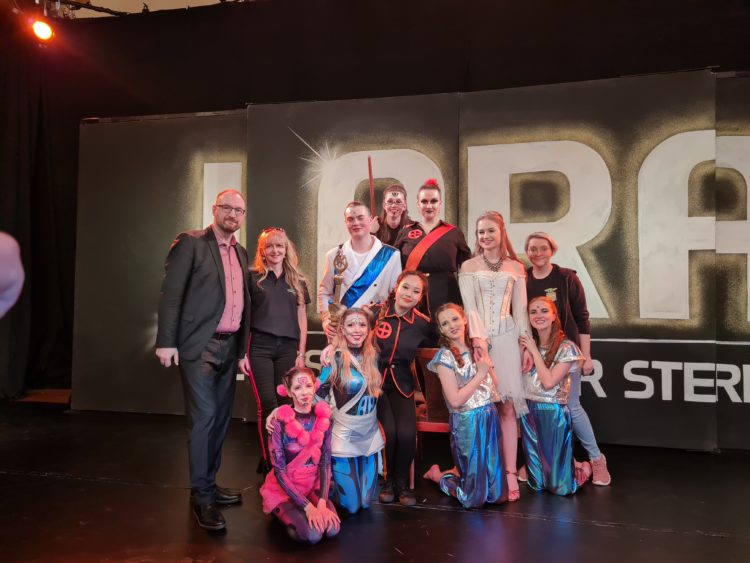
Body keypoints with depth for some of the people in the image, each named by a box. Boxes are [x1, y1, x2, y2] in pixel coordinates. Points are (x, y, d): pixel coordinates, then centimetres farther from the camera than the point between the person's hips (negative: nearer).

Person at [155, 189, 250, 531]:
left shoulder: (241, 254, 15)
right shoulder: (191, 243, -5)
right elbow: (171, 294, -10)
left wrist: (242, 349, 13)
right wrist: (166, 342, -16)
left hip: (229, 347, 7)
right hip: (199, 346, -7)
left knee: (220, 419, 12)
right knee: (203, 418, -6)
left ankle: (209, 484, 26)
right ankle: (201, 496, 7)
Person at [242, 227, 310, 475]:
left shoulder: (297, 282, 13)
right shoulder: (252, 278, 4)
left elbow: (301, 319, 14)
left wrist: (301, 353, 8)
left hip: (287, 348, 3)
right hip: (259, 347, -2)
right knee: (268, 404, -5)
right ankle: (268, 460, 7)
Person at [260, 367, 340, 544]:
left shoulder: (324, 418, -6)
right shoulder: (280, 422, -18)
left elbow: (325, 463, -5)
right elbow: (279, 470, -16)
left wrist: (322, 502, -18)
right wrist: (308, 506, -21)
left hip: (314, 486, 4)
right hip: (285, 488, -4)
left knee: (332, 529, -19)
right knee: (313, 534, -23)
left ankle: (296, 515, 12)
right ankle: (282, 512, 8)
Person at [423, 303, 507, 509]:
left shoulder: (476, 348, 5)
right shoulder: (445, 357, -12)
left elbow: (494, 385, 8)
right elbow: (455, 400, -17)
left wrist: (487, 365, -8)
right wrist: (480, 373, -15)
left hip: (491, 418, 6)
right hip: (467, 422, -6)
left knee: (497, 493, 13)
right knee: (474, 498, 6)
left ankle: (458, 472, 35)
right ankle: (437, 475, 29)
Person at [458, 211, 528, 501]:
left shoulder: (516, 268, 12)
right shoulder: (469, 267, 9)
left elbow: (520, 310, 11)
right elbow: (469, 306, -1)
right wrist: (478, 338, -13)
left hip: (506, 338, 1)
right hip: (478, 337, -1)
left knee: (507, 406, -3)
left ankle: (510, 472, 2)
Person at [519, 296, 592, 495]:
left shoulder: (565, 347, -11)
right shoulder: (528, 343, 4)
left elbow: (549, 382, -18)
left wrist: (535, 351, -14)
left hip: (553, 413, -4)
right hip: (529, 412, 5)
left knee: (560, 486, 4)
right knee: (537, 484, 11)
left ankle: (581, 467, 32)